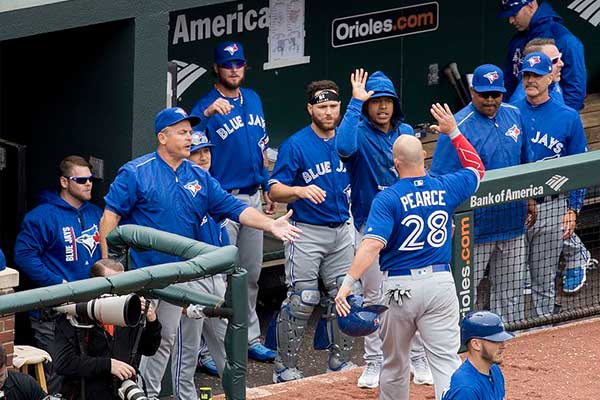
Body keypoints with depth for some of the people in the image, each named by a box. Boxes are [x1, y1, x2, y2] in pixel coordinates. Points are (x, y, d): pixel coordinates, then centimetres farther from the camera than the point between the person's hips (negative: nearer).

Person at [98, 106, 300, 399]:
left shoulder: (199, 177, 7)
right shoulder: (136, 172, -9)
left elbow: (233, 208, 2)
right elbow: (111, 214, -10)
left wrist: (269, 224, -13)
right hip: (140, 273, -6)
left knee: (165, 340, 14)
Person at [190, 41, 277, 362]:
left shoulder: (253, 100, 11)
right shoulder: (207, 106, -11)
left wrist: (268, 189, 18)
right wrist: (208, 113, -45)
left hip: (253, 199, 7)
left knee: (251, 274, 15)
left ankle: (249, 338, 27)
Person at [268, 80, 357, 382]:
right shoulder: (295, 145, -10)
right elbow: (275, 191, -13)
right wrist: (300, 191, -32)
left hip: (341, 231, 6)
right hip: (307, 232, -5)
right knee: (302, 300, -8)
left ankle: (340, 361, 22)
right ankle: (285, 366, 2)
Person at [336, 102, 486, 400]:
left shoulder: (387, 199, -11)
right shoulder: (445, 188, 1)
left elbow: (373, 244, -24)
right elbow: (476, 168, 22)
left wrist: (348, 282, -30)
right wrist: (453, 132, 25)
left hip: (400, 286, -2)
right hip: (440, 282, 2)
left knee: (394, 363, 15)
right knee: (446, 359, -3)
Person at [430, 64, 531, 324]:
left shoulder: (513, 115, 4)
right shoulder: (459, 127, -16)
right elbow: (441, 179, -18)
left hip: (512, 221, 6)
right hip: (476, 223, -6)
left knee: (510, 286, 16)